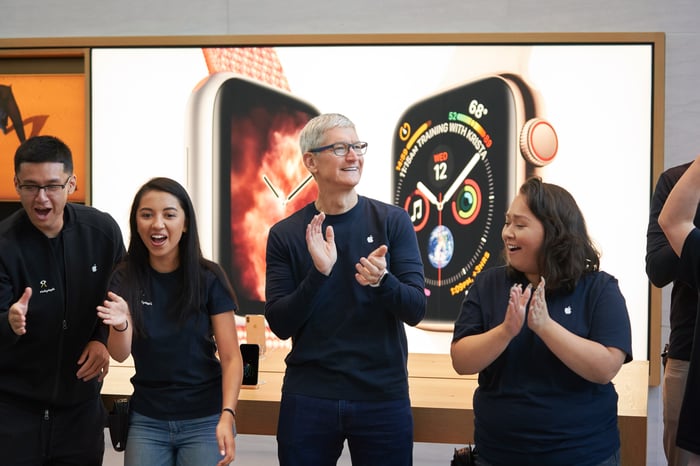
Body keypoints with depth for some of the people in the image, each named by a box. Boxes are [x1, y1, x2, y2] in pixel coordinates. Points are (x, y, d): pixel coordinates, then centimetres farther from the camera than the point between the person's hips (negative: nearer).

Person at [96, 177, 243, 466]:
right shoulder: (125, 278, -3)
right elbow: (119, 354, -11)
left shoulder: (209, 278, -9)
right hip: (146, 420, 2)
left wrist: (227, 415, -22)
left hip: (205, 420, -2)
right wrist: (120, 326, -32)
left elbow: (231, 357, -8)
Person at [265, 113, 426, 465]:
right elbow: (280, 325, -6)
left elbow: (415, 310, -5)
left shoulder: (393, 221, -2)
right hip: (308, 398, 0)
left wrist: (382, 281, -25)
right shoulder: (284, 234, 0)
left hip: (383, 397, 0)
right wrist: (319, 272, -21)